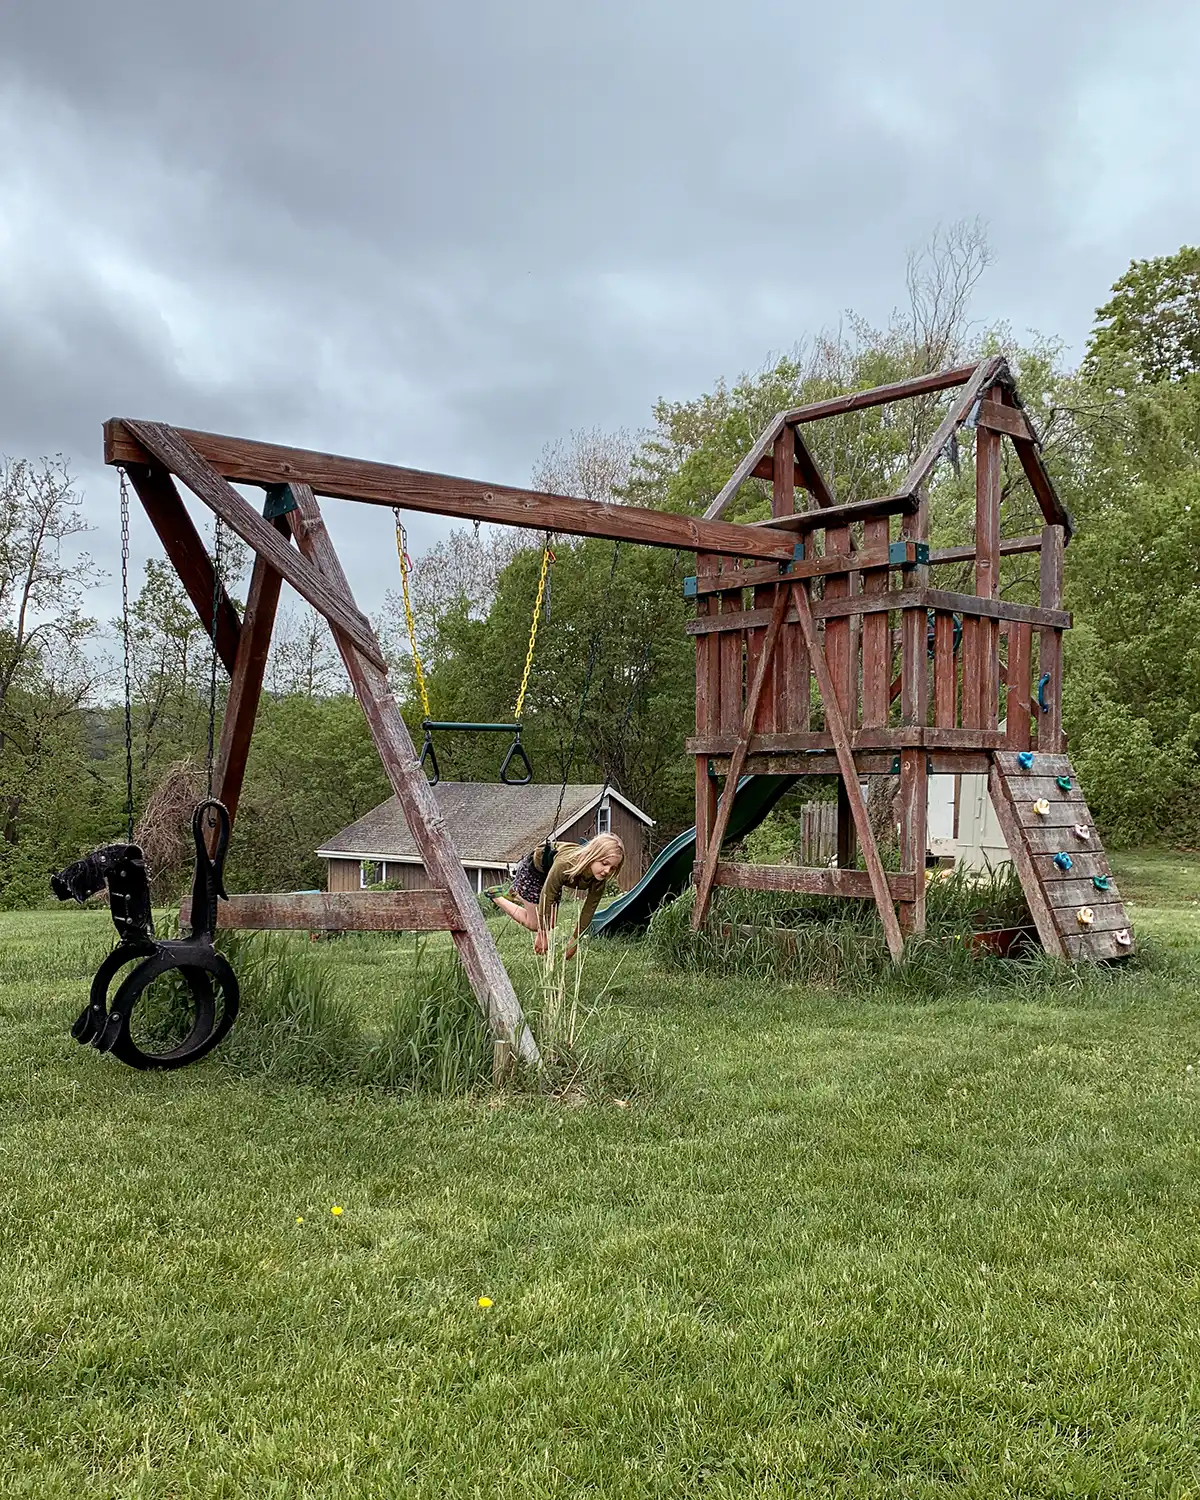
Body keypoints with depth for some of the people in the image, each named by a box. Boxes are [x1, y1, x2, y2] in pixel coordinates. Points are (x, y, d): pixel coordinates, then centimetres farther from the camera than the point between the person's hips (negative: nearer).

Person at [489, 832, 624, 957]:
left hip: (549, 871, 6)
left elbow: (588, 912, -20)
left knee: (550, 923, 16)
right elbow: (546, 897, -36)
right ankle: (495, 896, 19)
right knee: (534, 924, -1)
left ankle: (511, 894, 39)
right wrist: (542, 935, -27)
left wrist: (574, 942, -15)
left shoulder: (599, 880, -30)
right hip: (532, 868, -6)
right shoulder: (565, 864, -47)